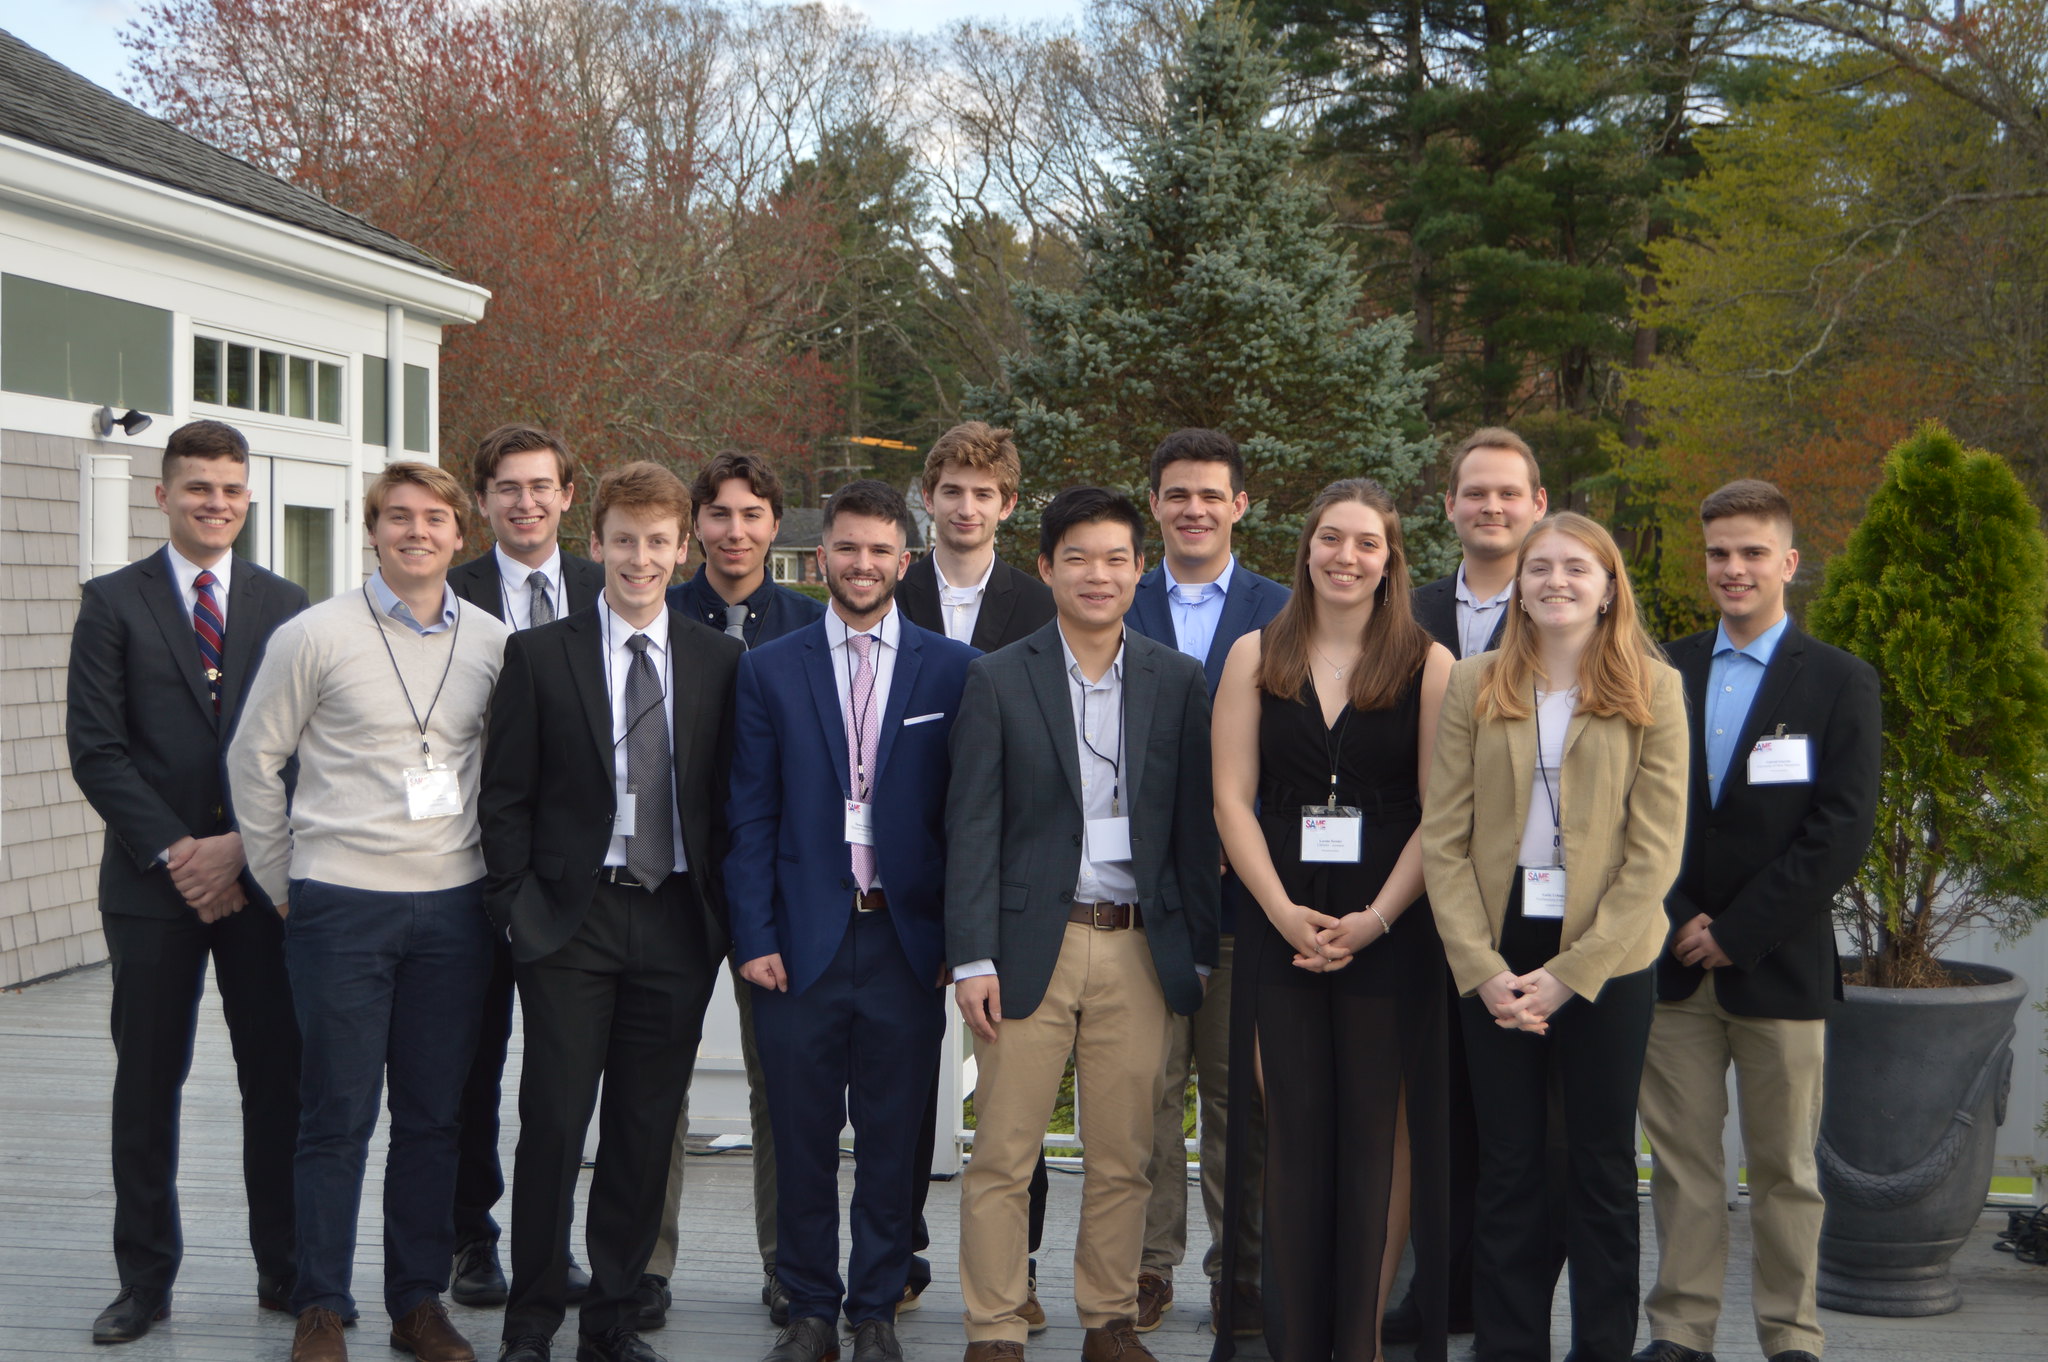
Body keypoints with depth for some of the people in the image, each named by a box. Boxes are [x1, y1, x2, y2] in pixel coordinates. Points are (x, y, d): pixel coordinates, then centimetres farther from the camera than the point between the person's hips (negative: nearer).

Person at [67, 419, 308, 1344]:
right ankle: (145, 1281, 15)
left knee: (279, 1079, 4)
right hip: (151, 882, -1)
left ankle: (286, 1269, 15)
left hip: (262, 877, 1)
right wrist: (174, 852, -11)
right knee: (147, 1085, 5)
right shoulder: (114, 602, 3)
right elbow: (97, 749, -3)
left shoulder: (286, 606, 7)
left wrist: (240, 847, -8)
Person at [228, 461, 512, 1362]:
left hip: (453, 906, 3)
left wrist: (500, 869, 11)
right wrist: (279, 879, 4)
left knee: (434, 1116, 8)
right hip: (340, 905, -3)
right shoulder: (315, 636, -3)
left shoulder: (493, 643, 5)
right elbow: (254, 758, 3)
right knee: (336, 1117, 1)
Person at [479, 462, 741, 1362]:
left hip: (678, 921, 2)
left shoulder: (721, 663, 7)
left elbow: (734, 797, 9)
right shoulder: (539, 655, 2)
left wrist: (722, 908, 1)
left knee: (647, 1132, 7)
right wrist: (518, 905, -5)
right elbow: (505, 795, 2)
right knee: (553, 1122, -1)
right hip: (571, 918, -2)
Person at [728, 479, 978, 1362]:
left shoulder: (952, 670, 4)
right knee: (802, 1138, 6)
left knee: (892, 1140, 6)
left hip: (906, 941, 0)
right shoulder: (769, 670, 6)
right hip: (803, 939, 0)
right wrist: (754, 937, -3)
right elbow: (750, 816, 4)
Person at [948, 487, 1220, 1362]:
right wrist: (972, 959, -7)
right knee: (1002, 1156, 0)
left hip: (1138, 950, 2)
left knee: (1123, 1158, 8)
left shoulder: (1178, 682, 7)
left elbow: (1195, 827, 9)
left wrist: (1199, 953, 6)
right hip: (1032, 944, -2)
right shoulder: (997, 680, 1)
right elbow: (972, 829, -1)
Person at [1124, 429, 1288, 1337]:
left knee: (1240, 1089, 5)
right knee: (1148, 1082, 2)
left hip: (1245, 887, 0)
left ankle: (1240, 1272, 13)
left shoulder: (1285, 615, 6)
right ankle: (1149, 1262, 12)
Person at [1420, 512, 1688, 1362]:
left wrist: (1570, 973, -11)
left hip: (1605, 956, -1)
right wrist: (1482, 967, -9)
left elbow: (1654, 853, -5)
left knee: (1603, 1166, 7)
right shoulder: (1474, 686, 4)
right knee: (1507, 1167, 7)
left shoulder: (1652, 689, -1)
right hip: (1495, 955, 2)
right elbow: (1443, 839, 2)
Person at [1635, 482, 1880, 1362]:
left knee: (1784, 1167, 4)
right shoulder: (1664, 674, 10)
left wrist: (1735, 932, -11)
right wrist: (1675, 922, -7)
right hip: (1672, 962, 2)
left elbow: (1842, 833, -7)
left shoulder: (1841, 684, 1)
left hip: (1780, 967, -2)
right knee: (1681, 1159, 6)